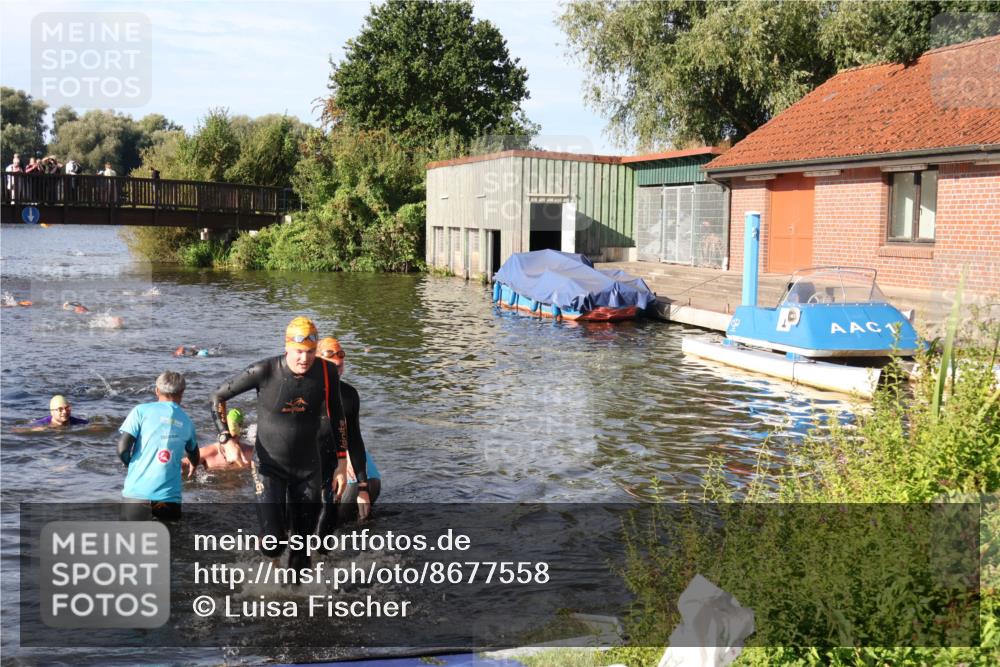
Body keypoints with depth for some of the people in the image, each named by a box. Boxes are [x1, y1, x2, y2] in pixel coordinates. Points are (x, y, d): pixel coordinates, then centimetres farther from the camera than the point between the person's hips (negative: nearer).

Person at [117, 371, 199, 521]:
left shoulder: (141, 410, 3)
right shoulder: (186, 421, 14)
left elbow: (122, 449, -5)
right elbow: (194, 456, 33)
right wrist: (194, 466, 57)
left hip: (138, 492, -2)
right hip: (170, 496, 2)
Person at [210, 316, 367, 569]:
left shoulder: (327, 372, -12)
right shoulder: (265, 371, -20)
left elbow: (337, 418, 3)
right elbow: (218, 397, -8)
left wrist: (342, 464, 4)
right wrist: (226, 439, -17)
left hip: (307, 468, 2)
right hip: (269, 466, -2)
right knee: (272, 546, -11)